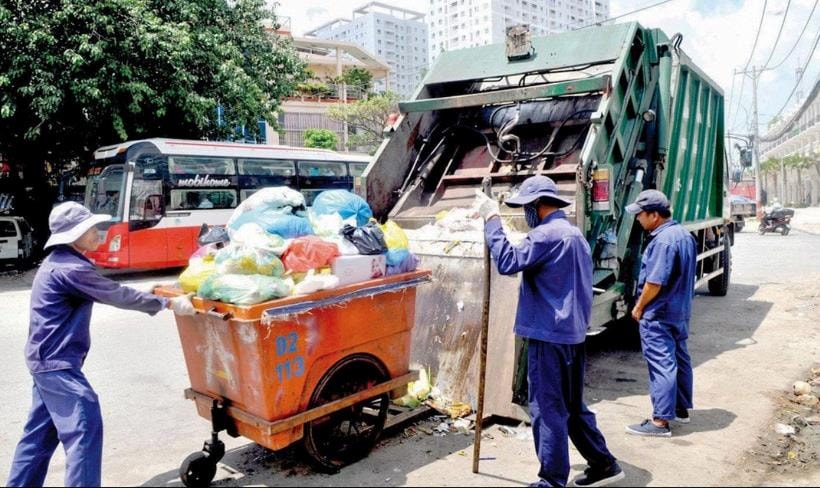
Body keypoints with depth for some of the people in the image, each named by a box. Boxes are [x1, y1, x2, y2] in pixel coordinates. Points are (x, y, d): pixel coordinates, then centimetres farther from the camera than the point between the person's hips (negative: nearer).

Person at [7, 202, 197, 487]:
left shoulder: (61, 262, 12)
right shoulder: (71, 268, -21)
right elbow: (117, 295, -18)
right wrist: (169, 303, -13)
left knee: (41, 431, 20)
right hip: (58, 361, -11)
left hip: (47, 358, 11)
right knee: (85, 427, -8)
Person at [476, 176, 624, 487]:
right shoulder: (575, 234, 17)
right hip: (573, 333, 10)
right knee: (573, 406, 20)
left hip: (549, 336, -10)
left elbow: (507, 262, -23)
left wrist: (491, 219, -17)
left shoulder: (547, 234, -15)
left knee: (547, 410, -1)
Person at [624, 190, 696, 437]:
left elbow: (655, 282, -24)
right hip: (681, 311, 10)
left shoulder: (663, 241, -23)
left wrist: (639, 307, -12)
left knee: (661, 366, -5)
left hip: (659, 315, -10)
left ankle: (660, 421, 2)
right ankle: (681, 409, 32)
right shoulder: (685, 234, 9)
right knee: (680, 360, 18)